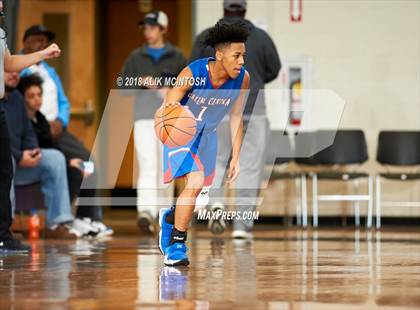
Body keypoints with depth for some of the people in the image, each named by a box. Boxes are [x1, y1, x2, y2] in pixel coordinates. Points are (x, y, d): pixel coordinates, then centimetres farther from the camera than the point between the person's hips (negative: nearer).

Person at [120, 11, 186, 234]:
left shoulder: (176, 57, 10)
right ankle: (146, 212, -26)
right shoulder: (136, 57, 13)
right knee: (147, 166, -15)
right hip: (144, 117, 0)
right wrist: (141, 81, -7)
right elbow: (122, 85, 11)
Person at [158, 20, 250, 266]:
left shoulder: (242, 78, -18)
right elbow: (167, 107, -26)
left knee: (196, 189, 11)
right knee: (195, 181, -23)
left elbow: (236, 118, -5)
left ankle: (170, 217, 45)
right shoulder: (192, 74, -31)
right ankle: (176, 245, -10)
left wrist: (236, 158, -5)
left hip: (207, 135, 5)